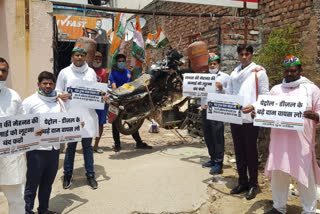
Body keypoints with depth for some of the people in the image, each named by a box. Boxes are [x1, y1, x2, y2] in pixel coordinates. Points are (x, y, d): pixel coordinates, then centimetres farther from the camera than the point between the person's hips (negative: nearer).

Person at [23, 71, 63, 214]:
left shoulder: (59, 102, 12)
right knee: (33, 183, 4)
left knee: (48, 182, 16)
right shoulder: (30, 101, -3)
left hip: (55, 148, 5)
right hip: (37, 148, -5)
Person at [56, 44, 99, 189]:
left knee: (87, 145, 9)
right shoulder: (64, 72, 4)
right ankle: (67, 175, 20)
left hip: (88, 114, 2)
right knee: (71, 146, 6)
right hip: (71, 114, -1)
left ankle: (90, 175, 17)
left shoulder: (91, 72, 10)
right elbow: (57, 92, 5)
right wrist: (61, 97, -17)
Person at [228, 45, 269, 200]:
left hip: (250, 118, -5)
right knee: (239, 151, 12)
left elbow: (265, 95, -5)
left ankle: (253, 184, 15)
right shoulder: (234, 74, 15)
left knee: (251, 151, 3)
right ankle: (242, 182, 24)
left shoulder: (259, 72, -1)